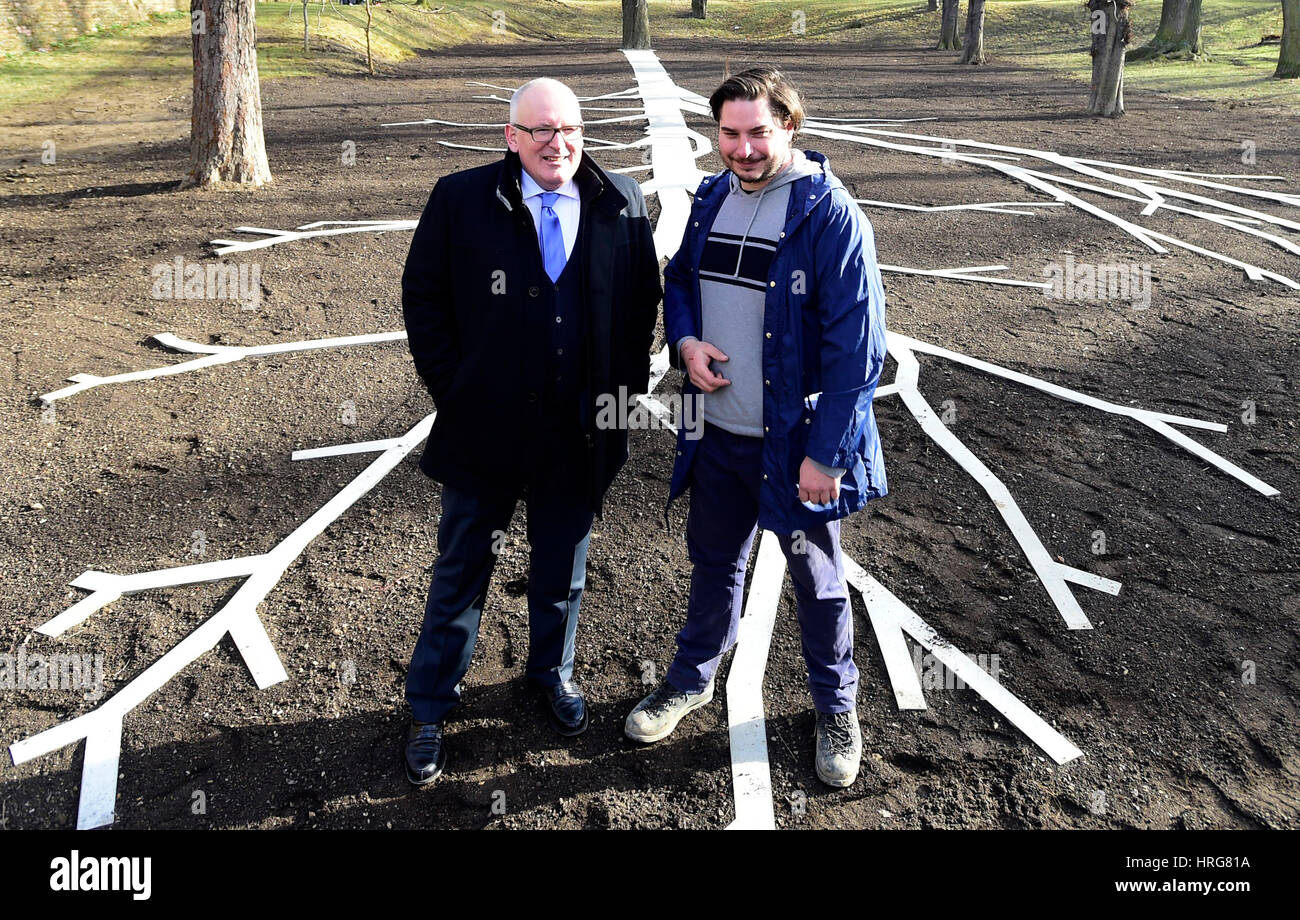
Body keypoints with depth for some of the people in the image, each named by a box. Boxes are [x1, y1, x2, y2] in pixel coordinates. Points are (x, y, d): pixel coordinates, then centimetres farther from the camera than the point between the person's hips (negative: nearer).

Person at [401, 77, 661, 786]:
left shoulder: (620, 205, -1)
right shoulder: (460, 200, -6)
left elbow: (643, 301, 7)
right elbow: (422, 295, 0)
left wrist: (626, 385, 1)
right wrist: (451, 388, -4)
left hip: (582, 432, 2)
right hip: (486, 428, -2)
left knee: (562, 568, 19)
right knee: (460, 574, 10)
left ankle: (552, 672, 44)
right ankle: (429, 707, 27)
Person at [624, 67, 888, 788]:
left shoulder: (830, 214, -16)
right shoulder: (712, 199, 4)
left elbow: (857, 345, -18)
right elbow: (679, 280, 18)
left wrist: (826, 453, -20)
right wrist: (685, 338, -5)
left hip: (794, 442, -5)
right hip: (716, 431, 5)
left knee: (816, 579, 13)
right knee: (713, 562, 22)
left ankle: (836, 709, 35)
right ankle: (692, 679, 44)